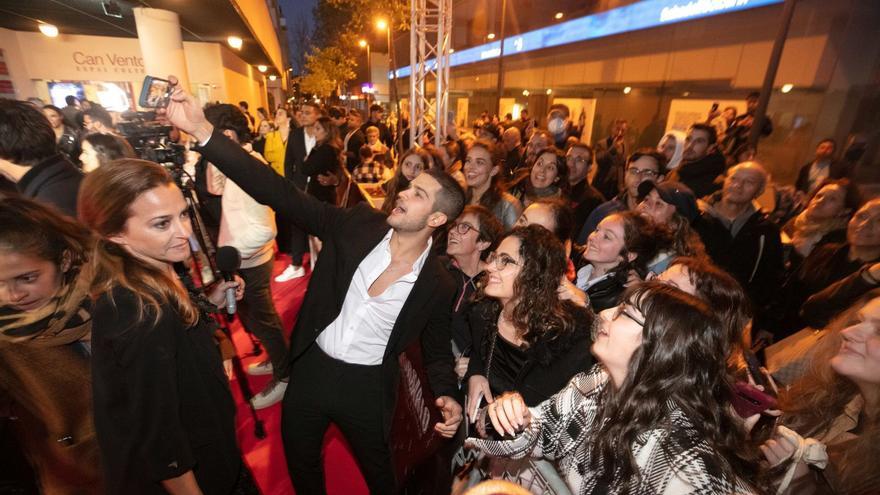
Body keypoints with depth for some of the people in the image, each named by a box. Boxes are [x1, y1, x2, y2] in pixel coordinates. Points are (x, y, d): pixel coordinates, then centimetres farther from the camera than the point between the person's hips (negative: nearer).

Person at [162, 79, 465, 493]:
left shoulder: (438, 285, -16)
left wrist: (447, 395, -21)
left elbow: (437, 350, -2)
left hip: (368, 387, -2)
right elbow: (281, 195, -20)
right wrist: (202, 131, -27)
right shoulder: (358, 224, -14)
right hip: (310, 369, 3)